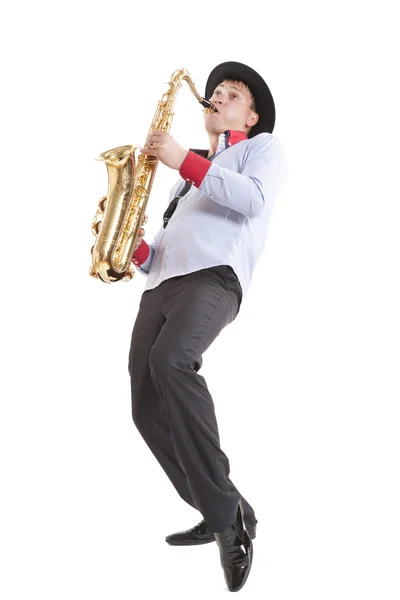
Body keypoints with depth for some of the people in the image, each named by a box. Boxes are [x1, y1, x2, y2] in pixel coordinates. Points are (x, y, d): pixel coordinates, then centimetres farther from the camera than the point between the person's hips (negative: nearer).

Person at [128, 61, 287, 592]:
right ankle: (223, 515, 4)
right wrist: (136, 246, 8)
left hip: (214, 276, -8)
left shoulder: (262, 147, 18)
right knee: (149, 411, -7)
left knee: (170, 362, -35)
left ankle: (227, 512, -30)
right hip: (161, 283, 8)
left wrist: (184, 161, -10)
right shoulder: (189, 177, 36)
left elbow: (253, 198, -6)